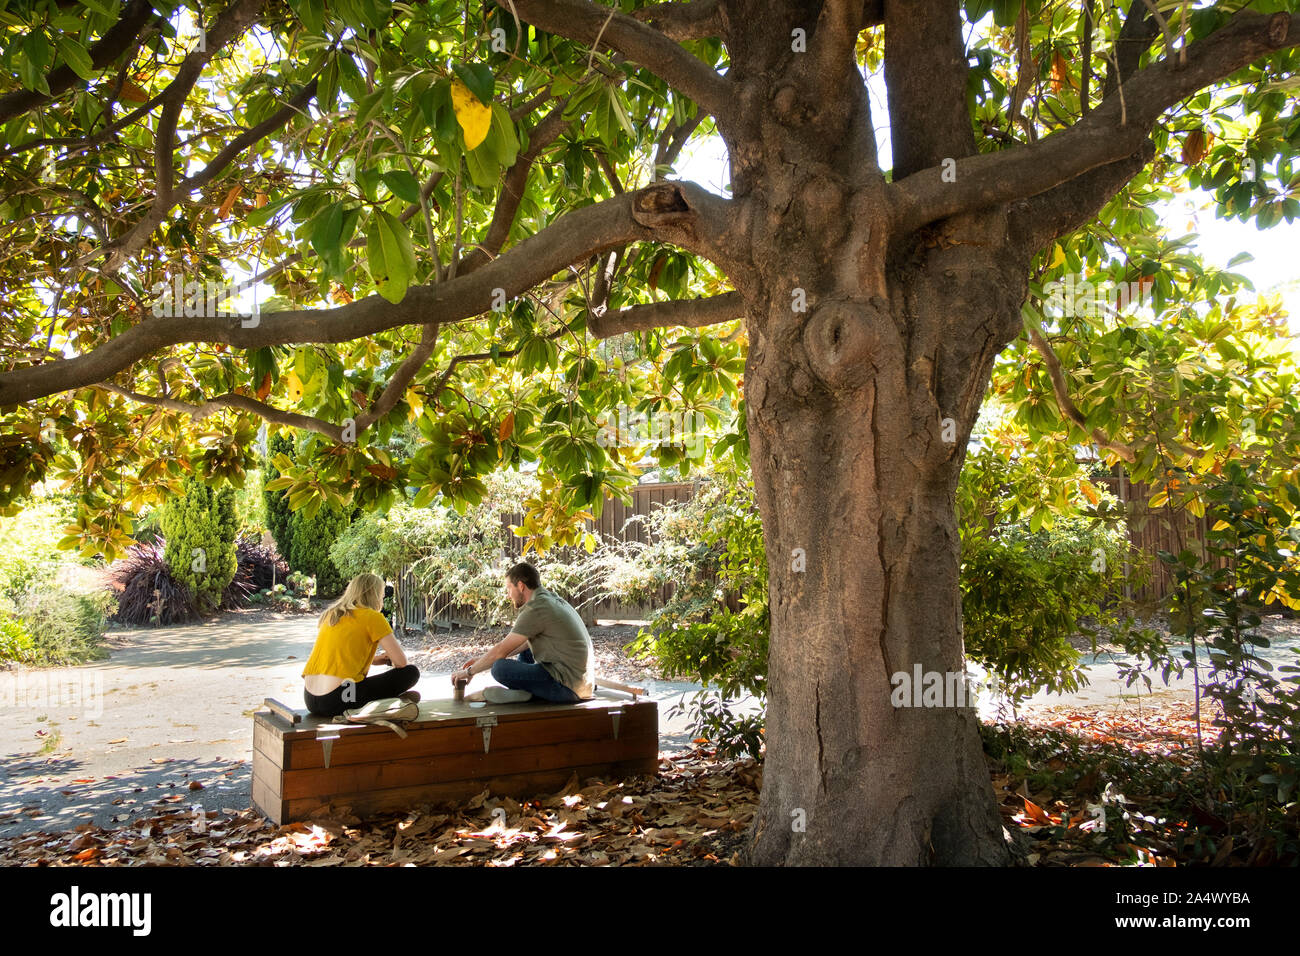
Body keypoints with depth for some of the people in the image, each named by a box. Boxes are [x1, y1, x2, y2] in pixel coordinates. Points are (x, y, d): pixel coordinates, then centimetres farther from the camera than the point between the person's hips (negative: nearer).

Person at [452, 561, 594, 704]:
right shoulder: (553, 598, 15)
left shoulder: (536, 609, -15)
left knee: (500, 668, -21)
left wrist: (469, 671, 4)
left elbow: (501, 651, -12)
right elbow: (523, 643, 25)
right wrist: (480, 661, 24)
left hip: (568, 688, -10)